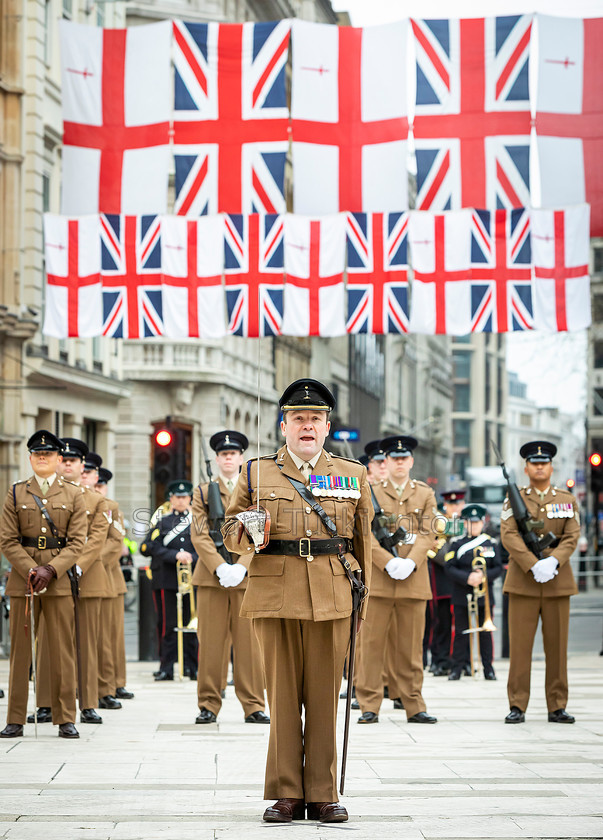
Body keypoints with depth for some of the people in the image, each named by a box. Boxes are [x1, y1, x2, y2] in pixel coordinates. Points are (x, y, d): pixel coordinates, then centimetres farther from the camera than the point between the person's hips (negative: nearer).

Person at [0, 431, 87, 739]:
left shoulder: (73, 495, 7)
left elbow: (77, 541, 0)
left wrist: (51, 570, -13)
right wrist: (31, 571, -11)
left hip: (60, 578, 0)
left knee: (62, 650, 0)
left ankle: (66, 719, 5)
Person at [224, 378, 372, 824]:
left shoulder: (352, 475, 13)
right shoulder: (257, 474, 10)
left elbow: (364, 541, 14)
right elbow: (230, 531, 13)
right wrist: (247, 533, -10)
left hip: (332, 599, 0)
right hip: (274, 596, 0)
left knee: (324, 698, 2)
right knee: (282, 696, 1)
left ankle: (323, 795, 8)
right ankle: (286, 794, 8)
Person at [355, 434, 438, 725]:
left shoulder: (425, 494, 11)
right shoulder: (372, 493, 7)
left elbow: (427, 535, 3)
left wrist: (410, 562, -14)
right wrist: (388, 563, -15)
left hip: (414, 579, 1)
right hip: (378, 579, -1)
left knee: (411, 646, 4)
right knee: (372, 644, -2)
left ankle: (414, 706, 10)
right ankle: (369, 706, 2)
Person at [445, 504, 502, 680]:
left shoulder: (491, 544, 8)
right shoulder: (456, 544, 5)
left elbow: (498, 568, 4)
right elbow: (449, 567, -3)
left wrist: (484, 576, -15)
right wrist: (467, 578, -17)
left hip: (484, 597, 1)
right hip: (461, 596, -1)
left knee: (485, 632, 3)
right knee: (461, 632, 1)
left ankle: (488, 668, 9)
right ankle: (457, 669, 6)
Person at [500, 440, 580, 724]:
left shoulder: (567, 500, 11)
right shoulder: (514, 499, 5)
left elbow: (572, 537, 0)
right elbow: (508, 536, -8)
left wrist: (552, 562, -18)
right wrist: (534, 566, -19)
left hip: (558, 580, 2)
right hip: (522, 581, -2)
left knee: (557, 645, 3)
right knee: (520, 645, -3)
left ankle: (557, 707, 9)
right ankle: (517, 706, 1)